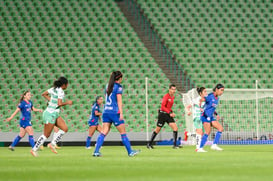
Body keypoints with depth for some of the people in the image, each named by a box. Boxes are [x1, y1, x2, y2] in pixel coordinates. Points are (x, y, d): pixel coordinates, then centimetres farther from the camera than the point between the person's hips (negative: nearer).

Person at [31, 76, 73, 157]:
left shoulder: (54, 89, 8)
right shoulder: (60, 91, -18)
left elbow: (44, 94, 17)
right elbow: (59, 104, -28)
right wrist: (67, 102, -12)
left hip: (55, 114, 9)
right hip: (50, 114, -9)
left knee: (65, 128, 2)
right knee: (46, 135, -1)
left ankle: (52, 144, 6)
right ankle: (34, 149, 8)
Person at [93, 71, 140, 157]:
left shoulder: (108, 86, 14)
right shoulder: (118, 87, -6)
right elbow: (119, 101, -12)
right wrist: (121, 113, -15)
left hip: (106, 112, 6)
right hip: (115, 112, -6)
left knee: (103, 132, 1)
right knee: (123, 133, 3)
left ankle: (96, 151, -10)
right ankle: (130, 151, 10)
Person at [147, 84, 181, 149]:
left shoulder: (173, 97, 10)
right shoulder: (166, 96, -14)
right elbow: (163, 106, -20)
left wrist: (172, 112, 7)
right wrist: (170, 113, -24)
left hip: (168, 114, 7)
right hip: (163, 114, -7)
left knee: (175, 128, -9)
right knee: (157, 130, 3)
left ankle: (175, 145, -7)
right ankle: (149, 144, 16)